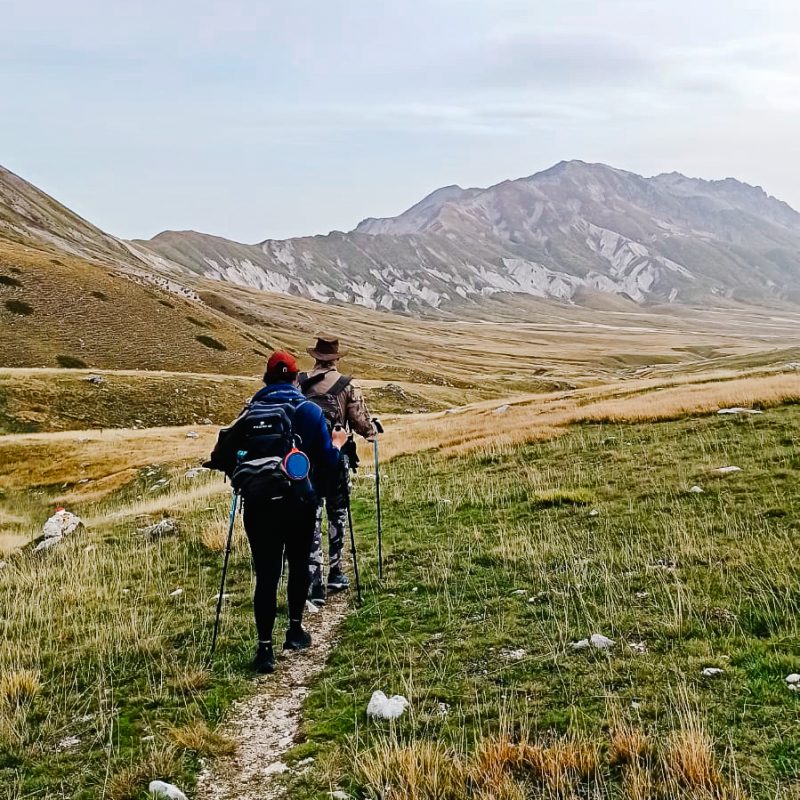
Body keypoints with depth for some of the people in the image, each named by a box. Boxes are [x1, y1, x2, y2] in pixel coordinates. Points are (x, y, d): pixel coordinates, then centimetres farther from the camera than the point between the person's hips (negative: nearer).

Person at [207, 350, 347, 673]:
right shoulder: (308, 410, 1)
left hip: (257, 504, 1)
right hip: (299, 503, -1)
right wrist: (336, 444, 20)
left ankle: (264, 648, -4)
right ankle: (295, 630, 30)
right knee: (298, 565, 21)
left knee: (266, 574, 3)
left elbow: (221, 458, 4)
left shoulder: (249, 412, 7)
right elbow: (327, 462, -1)